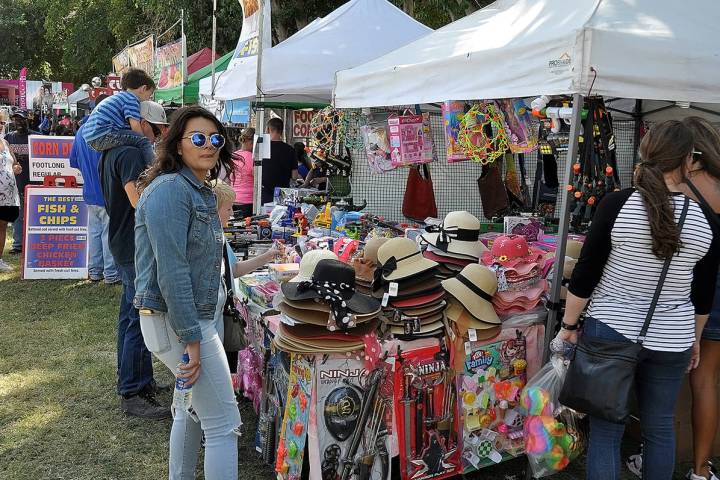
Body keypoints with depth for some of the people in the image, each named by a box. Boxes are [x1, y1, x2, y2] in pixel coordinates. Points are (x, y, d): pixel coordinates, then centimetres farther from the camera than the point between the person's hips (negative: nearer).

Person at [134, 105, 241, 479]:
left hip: (203, 314, 10)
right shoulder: (169, 189, -18)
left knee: (192, 407, 22)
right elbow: (171, 270, -23)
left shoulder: (201, 191, 11)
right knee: (224, 423, -5)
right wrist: (191, 339, -22)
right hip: (176, 321, -10)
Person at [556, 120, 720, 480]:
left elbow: (585, 275, -11)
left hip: (610, 332, -2)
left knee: (605, 430, 7)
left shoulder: (617, 204, -13)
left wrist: (569, 325, 1)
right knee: (660, 428, 18)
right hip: (670, 341, 3)